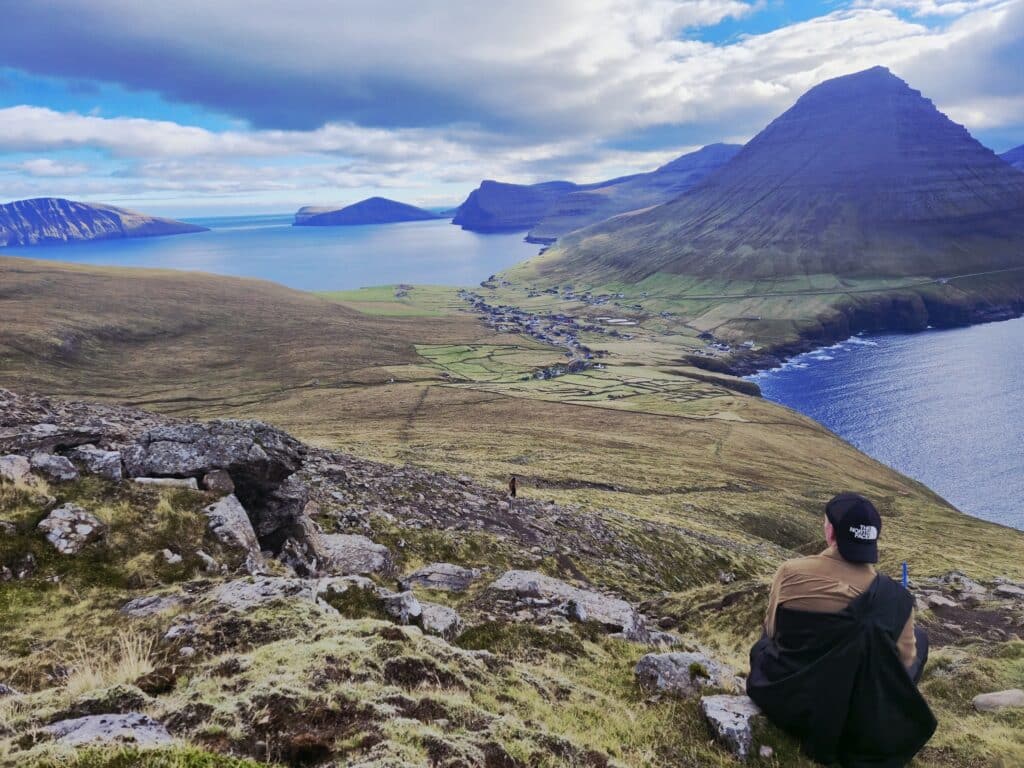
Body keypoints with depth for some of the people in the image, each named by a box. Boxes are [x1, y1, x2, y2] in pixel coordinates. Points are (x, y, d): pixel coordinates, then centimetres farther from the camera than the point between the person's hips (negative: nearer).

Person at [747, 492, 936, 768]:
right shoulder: (895, 597, -17)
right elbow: (905, 661, -1)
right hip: (853, 712, -2)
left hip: (781, 699, 2)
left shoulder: (790, 573, -18)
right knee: (919, 636, 19)